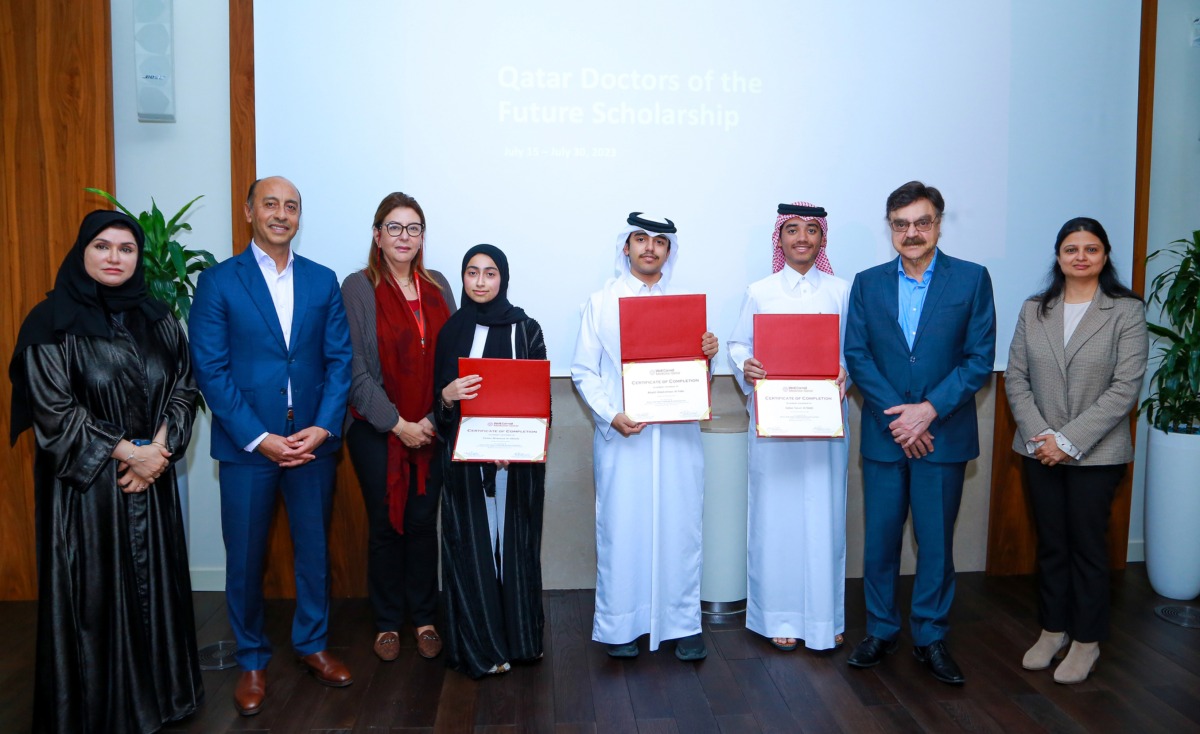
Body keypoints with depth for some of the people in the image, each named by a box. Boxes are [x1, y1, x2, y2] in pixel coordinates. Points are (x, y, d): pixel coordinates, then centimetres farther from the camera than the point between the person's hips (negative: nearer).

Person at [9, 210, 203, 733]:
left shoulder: (157, 320, 7)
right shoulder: (52, 323, -7)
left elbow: (183, 391, 6)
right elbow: (54, 411, -12)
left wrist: (158, 449, -9)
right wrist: (127, 452, -13)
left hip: (152, 480, 4)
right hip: (85, 484, -4)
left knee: (153, 585, 11)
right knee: (94, 594, 4)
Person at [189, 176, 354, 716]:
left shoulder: (322, 281, 7)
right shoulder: (218, 282, -1)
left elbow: (339, 360, 3)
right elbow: (210, 369, -6)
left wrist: (323, 427, -9)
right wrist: (260, 439, -13)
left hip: (313, 441, 2)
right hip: (247, 444, -2)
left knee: (314, 548, 12)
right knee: (245, 556, 7)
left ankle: (312, 644, 31)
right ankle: (252, 660, 26)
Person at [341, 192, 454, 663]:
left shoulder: (437, 287, 8)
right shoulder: (357, 288, -4)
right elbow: (354, 368, -9)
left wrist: (434, 417, -6)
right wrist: (396, 423, -12)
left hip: (430, 430, 3)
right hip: (376, 430, -3)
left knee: (423, 523, 8)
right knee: (385, 525, 7)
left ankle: (423, 618, 23)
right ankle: (387, 622, 23)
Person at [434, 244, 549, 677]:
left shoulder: (525, 330, 3)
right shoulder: (451, 330, 7)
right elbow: (436, 400, 8)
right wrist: (447, 395, -15)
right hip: (465, 457, 1)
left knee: (514, 542, 4)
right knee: (472, 544, 2)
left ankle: (520, 637, 18)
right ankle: (480, 646, 12)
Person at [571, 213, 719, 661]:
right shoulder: (601, 303, 7)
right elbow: (584, 371, 2)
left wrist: (708, 353, -8)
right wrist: (610, 415, -13)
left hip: (677, 435, 2)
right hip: (621, 435, -2)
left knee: (680, 526, 3)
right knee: (621, 527, 1)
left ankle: (682, 623, 15)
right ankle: (620, 624, 15)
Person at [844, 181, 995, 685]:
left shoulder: (972, 279, 0)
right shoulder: (867, 283, 5)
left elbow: (980, 358, -5)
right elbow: (856, 355, -1)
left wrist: (929, 409, -15)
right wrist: (898, 415, -12)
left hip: (944, 434, -1)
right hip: (884, 434, 2)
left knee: (936, 543, 8)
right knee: (880, 540, 9)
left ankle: (930, 638, 23)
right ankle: (880, 630, 25)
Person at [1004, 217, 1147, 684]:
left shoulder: (1127, 311, -5)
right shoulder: (1034, 311, 6)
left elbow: (1125, 387, -11)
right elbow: (1015, 377, 3)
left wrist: (1070, 439, -15)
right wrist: (1038, 434, -10)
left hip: (1097, 452, -3)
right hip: (1040, 449, 3)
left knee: (1087, 545, 6)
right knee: (1051, 543, 13)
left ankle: (1086, 641, 21)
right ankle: (1053, 630, 27)